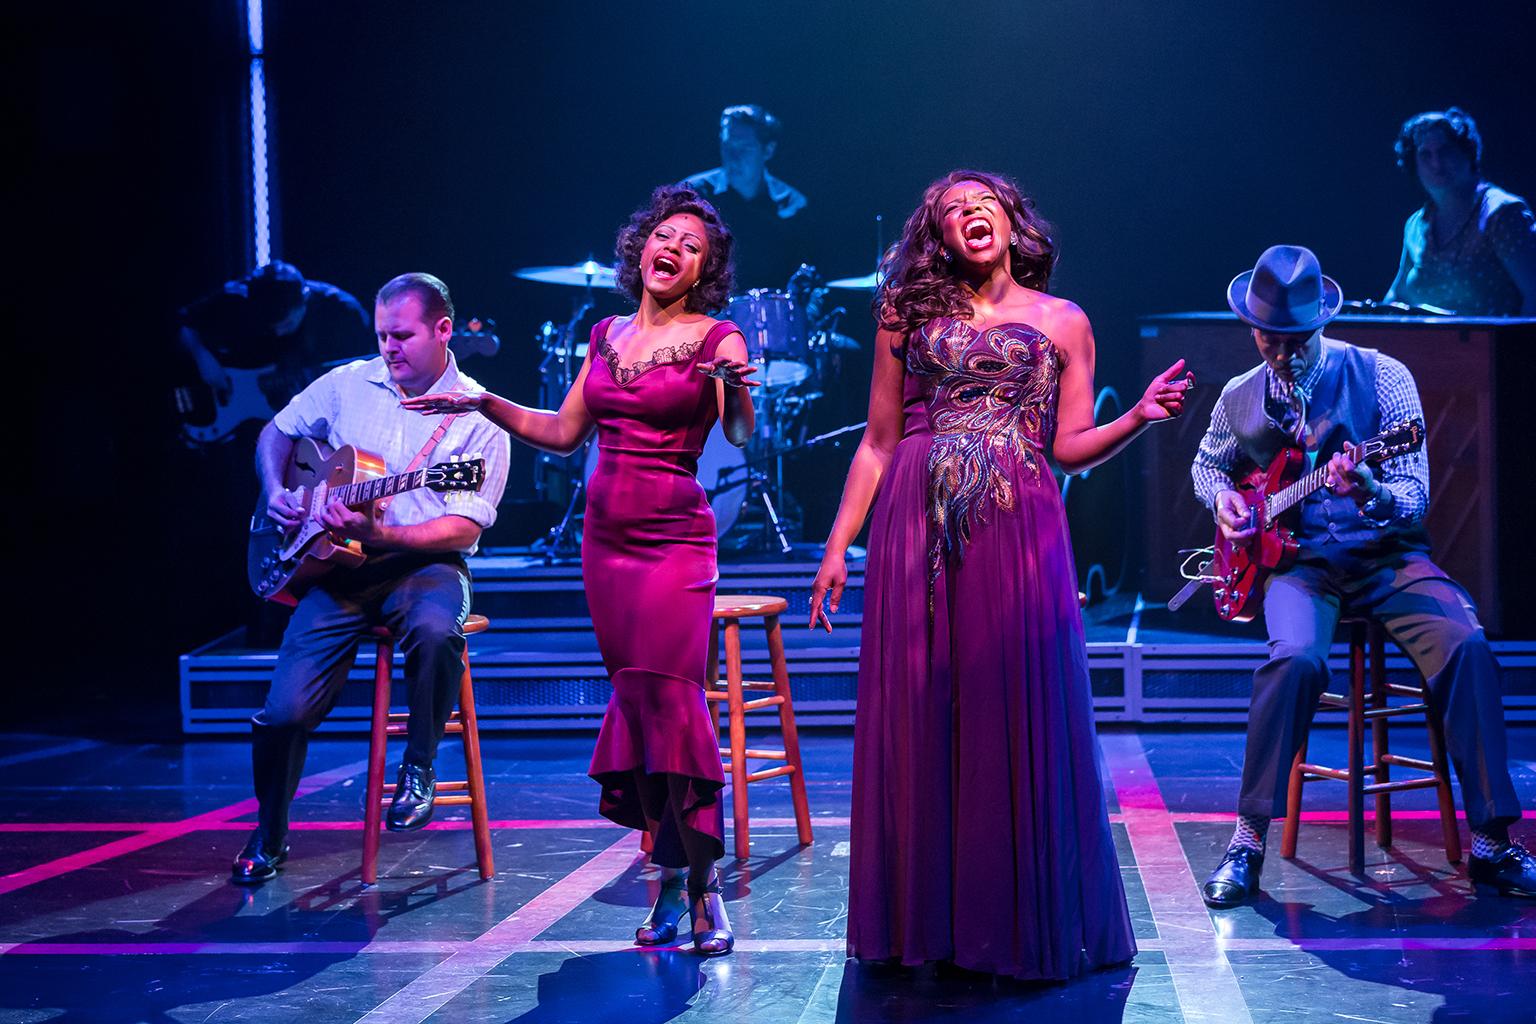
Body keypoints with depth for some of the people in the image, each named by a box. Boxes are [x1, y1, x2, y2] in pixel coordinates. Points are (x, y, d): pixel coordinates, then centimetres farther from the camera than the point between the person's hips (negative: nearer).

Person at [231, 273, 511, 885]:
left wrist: (383, 535, -25)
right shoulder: (349, 384, 8)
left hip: (423, 564, -2)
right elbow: (277, 433, 23)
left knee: (436, 629, -39)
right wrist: (275, 492, 3)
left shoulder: (478, 418, -4)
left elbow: (466, 529, -11)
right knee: (286, 710, -13)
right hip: (337, 566, 3)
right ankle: (268, 838, 15)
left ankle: (419, 768, -11)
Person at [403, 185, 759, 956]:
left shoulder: (715, 338, -2)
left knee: (669, 695, -14)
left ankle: (702, 880, -6)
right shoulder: (607, 336, 13)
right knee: (634, 699, 5)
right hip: (605, 537, 5)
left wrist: (737, 391, -35)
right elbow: (562, 431, 19)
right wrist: (483, 402, 13)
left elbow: (742, 436, -15)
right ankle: (669, 873, 13)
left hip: (675, 539, -5)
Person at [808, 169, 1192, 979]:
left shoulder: (1063, 322, 13)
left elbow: (1072, 446, 7)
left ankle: (1022, 923, 7)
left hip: (1018, 526, -1)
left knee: (1018, 717, -3)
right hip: (916, 528, 1)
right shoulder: (908, 315, 14)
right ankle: (922, 920, 9)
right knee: (916, 718, -1)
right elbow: (876, 443, 12)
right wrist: (838, 545, 6)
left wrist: (1140, 415, -11)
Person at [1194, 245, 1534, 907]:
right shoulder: (1239, 398, 6)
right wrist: (1223, 498, 3)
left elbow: (1416, 500, -7)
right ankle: (1248, 841, -22)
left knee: (1466, 647, -29)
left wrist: (1369, 493, -31)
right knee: (1297, 657, -34)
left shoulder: (1382, 376, -4)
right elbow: (1207, 465, 27)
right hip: (1298, 560, 0)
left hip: (1386, 553, 0)